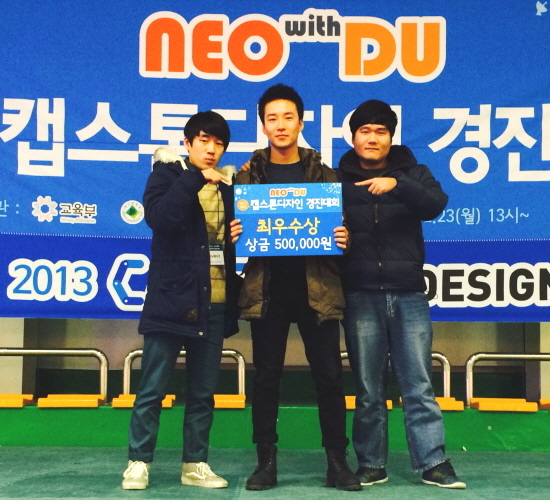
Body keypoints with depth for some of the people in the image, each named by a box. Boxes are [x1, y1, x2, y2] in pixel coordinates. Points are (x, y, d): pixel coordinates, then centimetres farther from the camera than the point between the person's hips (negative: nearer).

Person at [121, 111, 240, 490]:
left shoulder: (228, 184, 14)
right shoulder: (168, 174, 1)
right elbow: (158, 216, -19)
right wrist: (195, 178, -18)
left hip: (214, 303, 4)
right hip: (172, 299, -4)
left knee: (203, 391, 10)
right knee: (153, 389, 1)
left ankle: (195, 464, 20)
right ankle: (139, 462, 13)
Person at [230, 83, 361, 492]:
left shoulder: (324, 174, 8)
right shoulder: (248, 176, 8)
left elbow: (340, 223, 9)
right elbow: (236, 226, 8)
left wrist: (343, 239, -13)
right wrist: (235, 237, -14)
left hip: (316, 288, 0)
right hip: (267, 289, 0)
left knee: (329, 376, 3)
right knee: (266, 377, 5)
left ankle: (337, 461, 14)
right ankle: (266, 461, 16)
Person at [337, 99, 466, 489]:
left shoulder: (412, 173, 8)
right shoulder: (340, 180, 8)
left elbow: (436, 205, -10)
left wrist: (396, 185, -27)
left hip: (409, 295, 0)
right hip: (361, 296, 0)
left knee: (420, 386, 3)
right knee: (369, 389, 6)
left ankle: (433, 463, 11)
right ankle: (372, 465, 16)